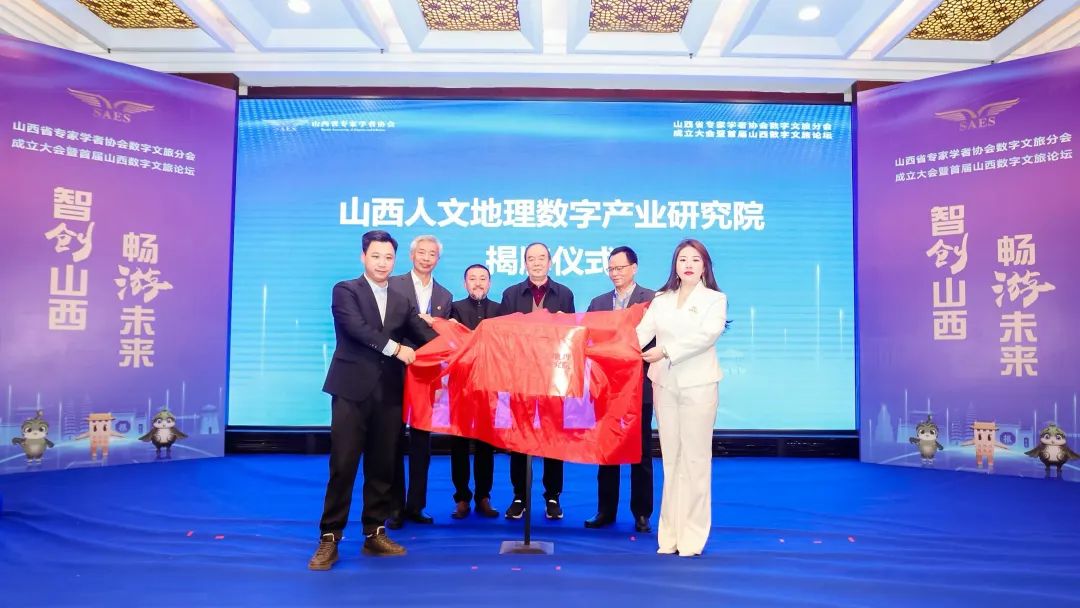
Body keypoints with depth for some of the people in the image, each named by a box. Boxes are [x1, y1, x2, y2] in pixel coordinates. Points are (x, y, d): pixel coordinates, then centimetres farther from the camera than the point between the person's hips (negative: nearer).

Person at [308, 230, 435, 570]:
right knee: (343, 466, -2)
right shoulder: (346, 291, 2)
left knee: (382, 467, 9)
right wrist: (395, 347, -22)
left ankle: (374, 533, 20)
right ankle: (329, 539, 7)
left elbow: (424, 335, 3)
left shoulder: (402, 302, 15)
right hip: (352, 390, -4)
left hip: (389, 394, 5)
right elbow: (357, 328, -15)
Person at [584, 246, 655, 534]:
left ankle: (641, 513, 18)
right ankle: (605, 510, 21)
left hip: (639, 385, -4)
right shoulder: (598, 302, 12)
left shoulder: (652, 299, -3)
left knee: (641, 452, 7)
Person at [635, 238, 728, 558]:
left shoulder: (715, 299, 2)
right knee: (670, 459, 8)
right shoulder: (661, 300, 13)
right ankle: (669, 535, 15)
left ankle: (692, 538, 6)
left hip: (698, 385, -3)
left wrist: (666, 351, -24)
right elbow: (643, 331, 0)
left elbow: (707, 335, -14)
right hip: (664, 384, 4)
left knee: (695, 459, -1)